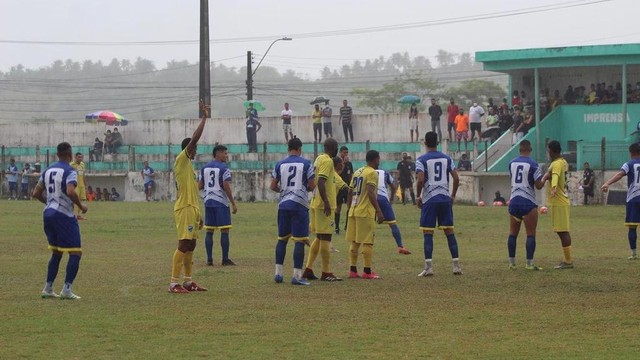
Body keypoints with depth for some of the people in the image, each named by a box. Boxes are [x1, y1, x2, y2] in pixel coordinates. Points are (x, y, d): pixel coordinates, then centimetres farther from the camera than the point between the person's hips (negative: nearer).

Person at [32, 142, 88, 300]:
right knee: (75, 252, -1)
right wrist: (81, 206, -12)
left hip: (48, 214, 8)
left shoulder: (48, 171, 11)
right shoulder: (70, 171, -11)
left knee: (56, 253, 20)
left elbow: (36, 193, 14)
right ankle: (67, 289, -9)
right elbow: (70, 192, -27)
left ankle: (48, 289, 18)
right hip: (64, 216, -8)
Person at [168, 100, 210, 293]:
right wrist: (204, 117, -13)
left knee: (190, 245, 12)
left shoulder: (188, 165, 20)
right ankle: (174, 283, -14)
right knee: (183, 245, -12)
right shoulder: (181, 160, -7)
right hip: (184, 210, -10)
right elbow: (194, 138, -18)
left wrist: (197, 214, 23)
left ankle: (188, 281, 18)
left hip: (191, 208, 10)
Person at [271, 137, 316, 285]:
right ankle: (297, 275, -7)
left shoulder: (280, 164, 6)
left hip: (283, 205, 4)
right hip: (299, 205, -4)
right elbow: (312, 186, -3)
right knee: (299, 240, -3)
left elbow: (273, 186, 7)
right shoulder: (306, 164, -2)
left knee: (282, 238, 14)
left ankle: (278, 273, 13)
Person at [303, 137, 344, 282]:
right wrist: (326, 202, -26)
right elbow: (320, 182, -23)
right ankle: (326, 273, -2)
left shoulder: (319, 159, 16)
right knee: (325, 238, -5)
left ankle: (308, 269, 12)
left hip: (316, 204, 10)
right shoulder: (327, 161, -13)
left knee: (319, 238, 14)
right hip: (324, 205, -10)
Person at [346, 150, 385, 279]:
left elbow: (350, 192, 16)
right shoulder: (372, 173, -10)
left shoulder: (357, 172, 14)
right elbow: (371, 193, -20)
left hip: (354, 211, 8)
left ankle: (352, 270, 11)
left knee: (354, 242, 10)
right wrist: (379, 211, -20)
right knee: (367, 242, -4)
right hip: (366, 212, -8)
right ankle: (367, 271, -5)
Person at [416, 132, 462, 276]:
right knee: (449, 232, 8)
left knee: (428, 233, 0)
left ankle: (428, 267, -6)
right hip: (445, 199, 3)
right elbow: (456, 179, 3)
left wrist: (418, 196, -1)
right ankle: (456, 265, 6)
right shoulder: (447, 159, 7)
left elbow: (421, 180, -15)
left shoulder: (422, 160, -4)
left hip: (429, 199, -3)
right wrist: (453, 195, 15)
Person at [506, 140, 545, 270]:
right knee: (531, 234, -2)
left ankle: (511, 262, 11)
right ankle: (529, 263, -8)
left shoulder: (512, 163, 6)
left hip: (514, 201, 5)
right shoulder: (533, 165, -10)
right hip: (528, 203, -5)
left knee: (513, 233, 11)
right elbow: (538, 185, -9)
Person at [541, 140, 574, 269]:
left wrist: (554, 188, -52)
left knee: (562, 231, -9)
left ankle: (568, 261, -9)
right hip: (562, 201, 10)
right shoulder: (563, 162, 12)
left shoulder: (556, 164, -18)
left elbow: (555, 176, -38)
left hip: (559, 203, -10)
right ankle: (567, 259, 21)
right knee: (563, 231, 15)